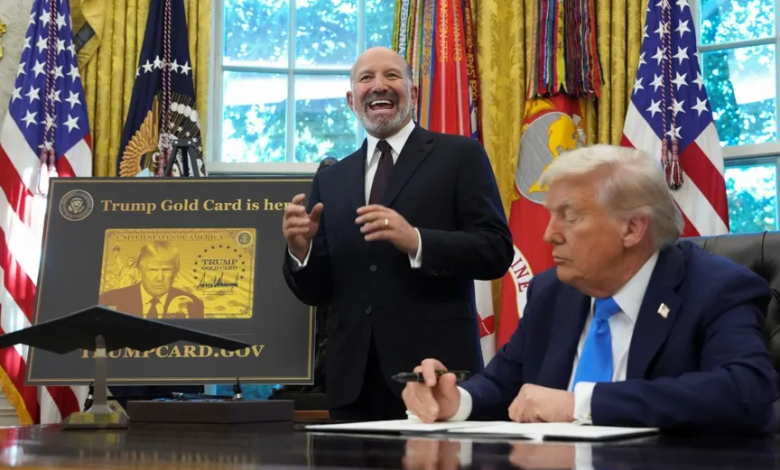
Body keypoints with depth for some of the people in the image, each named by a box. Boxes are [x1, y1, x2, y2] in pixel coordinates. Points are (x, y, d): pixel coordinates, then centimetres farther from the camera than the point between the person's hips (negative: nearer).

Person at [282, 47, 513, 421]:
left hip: (435, 369, -3)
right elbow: (314, 292, 14)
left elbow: (497, 251, -6)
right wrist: (301, 249, -6)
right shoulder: (330, 181, 15)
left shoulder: (460, 156, 3)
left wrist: (416, 241, -19)